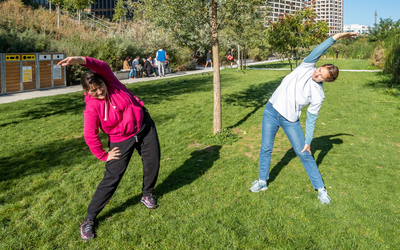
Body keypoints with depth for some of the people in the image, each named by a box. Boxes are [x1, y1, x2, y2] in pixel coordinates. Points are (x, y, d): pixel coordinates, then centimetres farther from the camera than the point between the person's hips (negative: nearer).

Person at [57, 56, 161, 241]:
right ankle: (89, 219, 5)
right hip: (121, 139, -4)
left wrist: (82, 60, -51)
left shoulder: (111, 83, -15)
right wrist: (103, 155, -9)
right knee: (112, 177, -8)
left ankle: (147, 194, 38)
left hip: (145, 127, 4)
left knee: (153, 161, 9)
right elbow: (90, 136, -17)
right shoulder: (92, 108, -21)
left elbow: (102, 67, -35)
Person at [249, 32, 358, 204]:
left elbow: (311, 120, -4)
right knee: (266, 149, 7)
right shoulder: (306, 68, -8)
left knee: (304, 154, 0)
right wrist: (335, 38, -28)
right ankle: (262, 182, 25)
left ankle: (320, 188, 15)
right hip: (271, 112, 2)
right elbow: (316, 53, -26)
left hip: (290, 120, -1)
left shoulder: (318, 95, -11)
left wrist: (308, 142, -5)